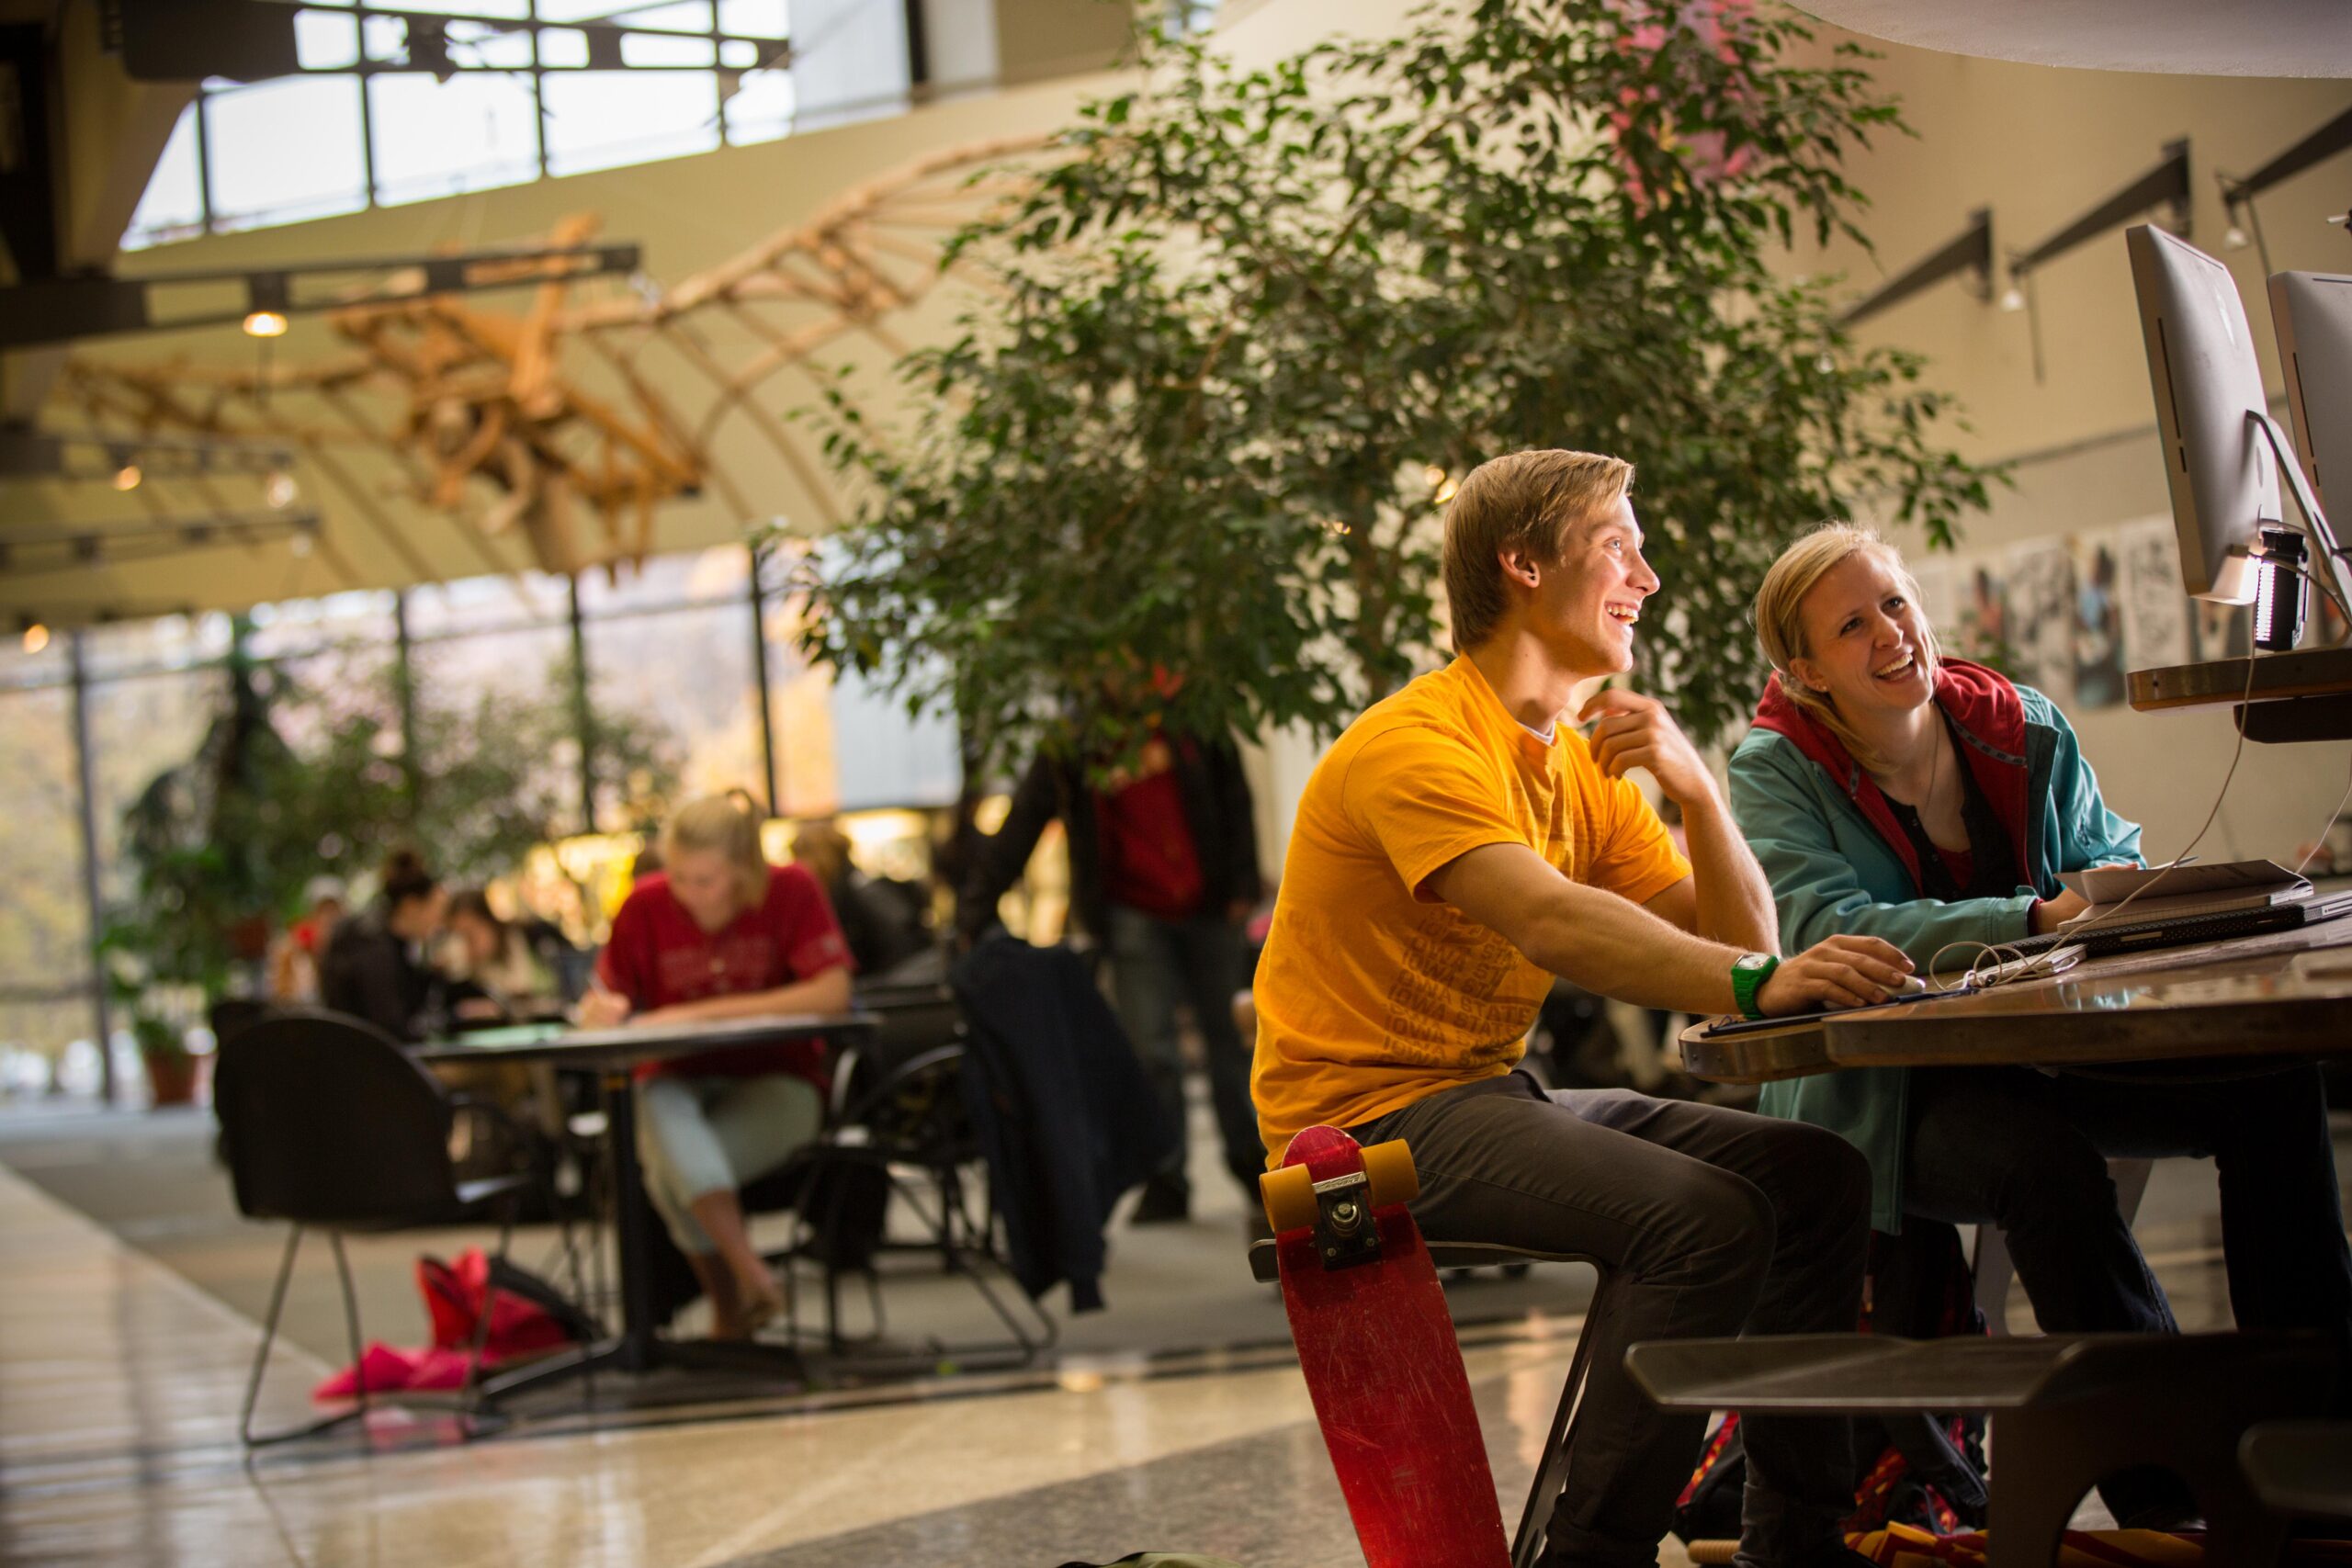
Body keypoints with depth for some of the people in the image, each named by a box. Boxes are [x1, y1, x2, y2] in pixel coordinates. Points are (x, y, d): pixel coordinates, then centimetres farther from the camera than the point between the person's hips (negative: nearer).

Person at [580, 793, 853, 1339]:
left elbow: (833, 992, -18)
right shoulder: (646, 906, -2)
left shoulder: (791, 890, -8)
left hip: (773, 1081, -2)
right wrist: (603, 1010, -22)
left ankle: (729, 1314, -18)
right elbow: (609, 999, 6)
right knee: (667, 1124, -37)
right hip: (678, 1077, 2)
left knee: (671, 1175, -32)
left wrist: (703, 1012, -21)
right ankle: (751, 1273, -39)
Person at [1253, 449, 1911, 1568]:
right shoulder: (1419, 744, -16)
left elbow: (1735, 943, 6)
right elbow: (1552, 926, -34)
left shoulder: (1581, 762, 12)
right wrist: (1759, 983, -45)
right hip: (1376, 1114, -9)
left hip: (1496, 1097, 9)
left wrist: (1693, 784, -9)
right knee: (1704, 1215, -27)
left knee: (1818, 1176, 1)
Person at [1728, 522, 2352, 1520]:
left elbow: (2109, 853, 12)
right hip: (1885, 1093, -5)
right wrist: (2037, 918, -33)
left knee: (2269, 1079, -19)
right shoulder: (1777, 772, -8)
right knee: (2045, 1154, -36)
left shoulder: (2024, 728, 6)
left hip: (2043, 1055, 5)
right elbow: (1827, 929, -23)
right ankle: (2159, 1497, -28)